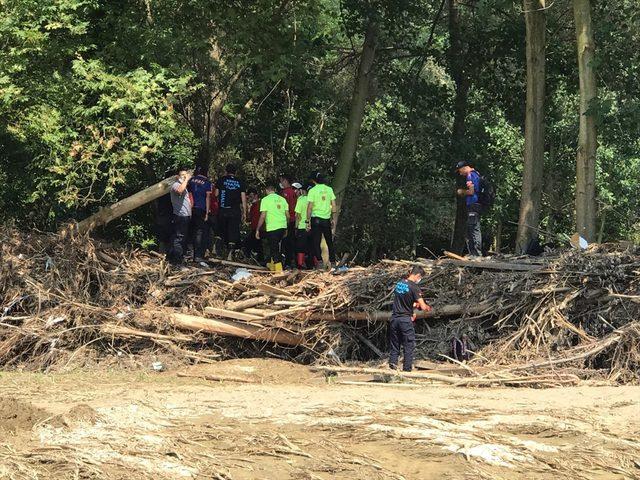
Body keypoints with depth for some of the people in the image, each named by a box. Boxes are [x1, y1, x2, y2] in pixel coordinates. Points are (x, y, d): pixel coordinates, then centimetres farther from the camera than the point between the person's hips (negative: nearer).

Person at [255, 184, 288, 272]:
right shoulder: (282, 199, 11)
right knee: (276, 247, 23)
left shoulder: (265, 199, -5)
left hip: (272, 228, -6)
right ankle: (272, 265, 36)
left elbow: (263, 216, -10)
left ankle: (279, 270, -9)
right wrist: (286, 229, 22)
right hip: (283, 227, 6)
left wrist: (257, 230, -4)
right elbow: (287, 214, 12)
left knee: (274, 249, -3)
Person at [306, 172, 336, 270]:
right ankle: (333, 262, 13)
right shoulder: (329, 189, 4)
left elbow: (310, 207, -10)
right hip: (327, 219, 3)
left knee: (316, 242, 2)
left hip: (316, 219, -3)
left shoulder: (312, 191, -7)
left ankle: (320, 262, -7)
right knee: (330, 242, 13)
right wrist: (333, 219, 14)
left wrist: (308, 221, -6)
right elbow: (334, 206, 6)